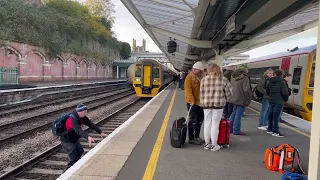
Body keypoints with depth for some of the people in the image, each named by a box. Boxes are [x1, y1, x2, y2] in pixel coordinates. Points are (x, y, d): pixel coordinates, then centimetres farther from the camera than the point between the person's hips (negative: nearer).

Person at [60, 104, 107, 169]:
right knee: (73, 158, -10)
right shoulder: (73, 119, -34)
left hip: (74, 139, 9)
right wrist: (88, 137, -65)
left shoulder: (82, 117, -8)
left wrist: (100, 132, -11)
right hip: (67, 141, -9)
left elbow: (90, 124, -6)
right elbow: (78, 130, -50)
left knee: (80, 151, 23)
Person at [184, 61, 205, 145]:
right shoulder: (189, 77, -9)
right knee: (193, 120, -3)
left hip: (200, 102, 8)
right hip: (192, 103, -8)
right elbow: (188, 89, -18)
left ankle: (197, 137, 26)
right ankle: (191, 138, 6)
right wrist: (191, 100, -25)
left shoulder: (200, 77, 14)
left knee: (199, 120, 13)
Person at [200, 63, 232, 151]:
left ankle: (207, 143, 22)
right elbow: (229, 92, 2)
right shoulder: (223, 79, -4)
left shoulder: (204, 79, -1)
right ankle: (214, 145, 14)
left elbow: (201, 93, 2)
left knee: (207, 123, 12)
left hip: (206, 104, 2)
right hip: (218, 104, -2)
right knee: (215, 124, 6)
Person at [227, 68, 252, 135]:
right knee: (238, 115, 0)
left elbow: (230, 87, 13)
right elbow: (246, 89, -22)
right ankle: (236, 130, 7)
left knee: (233, 113, 18)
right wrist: (249, 98, -11)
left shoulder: (233, 77, 7)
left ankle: (230, 128, 24)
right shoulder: (245, 78, -15)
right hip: (241, 99, -7)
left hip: (234, 98, 7)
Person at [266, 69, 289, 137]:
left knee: (271, 115, 14)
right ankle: (275, 132, -1)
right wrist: (286, 99, 2)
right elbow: (285, 93, -15)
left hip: (271, 101, 7)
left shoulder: (270, 82, 8)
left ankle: (270, 129, 22)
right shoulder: (282, 82, -13)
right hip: (279, 102, -7)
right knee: (276, 116, -5)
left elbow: (267, 91, 16)